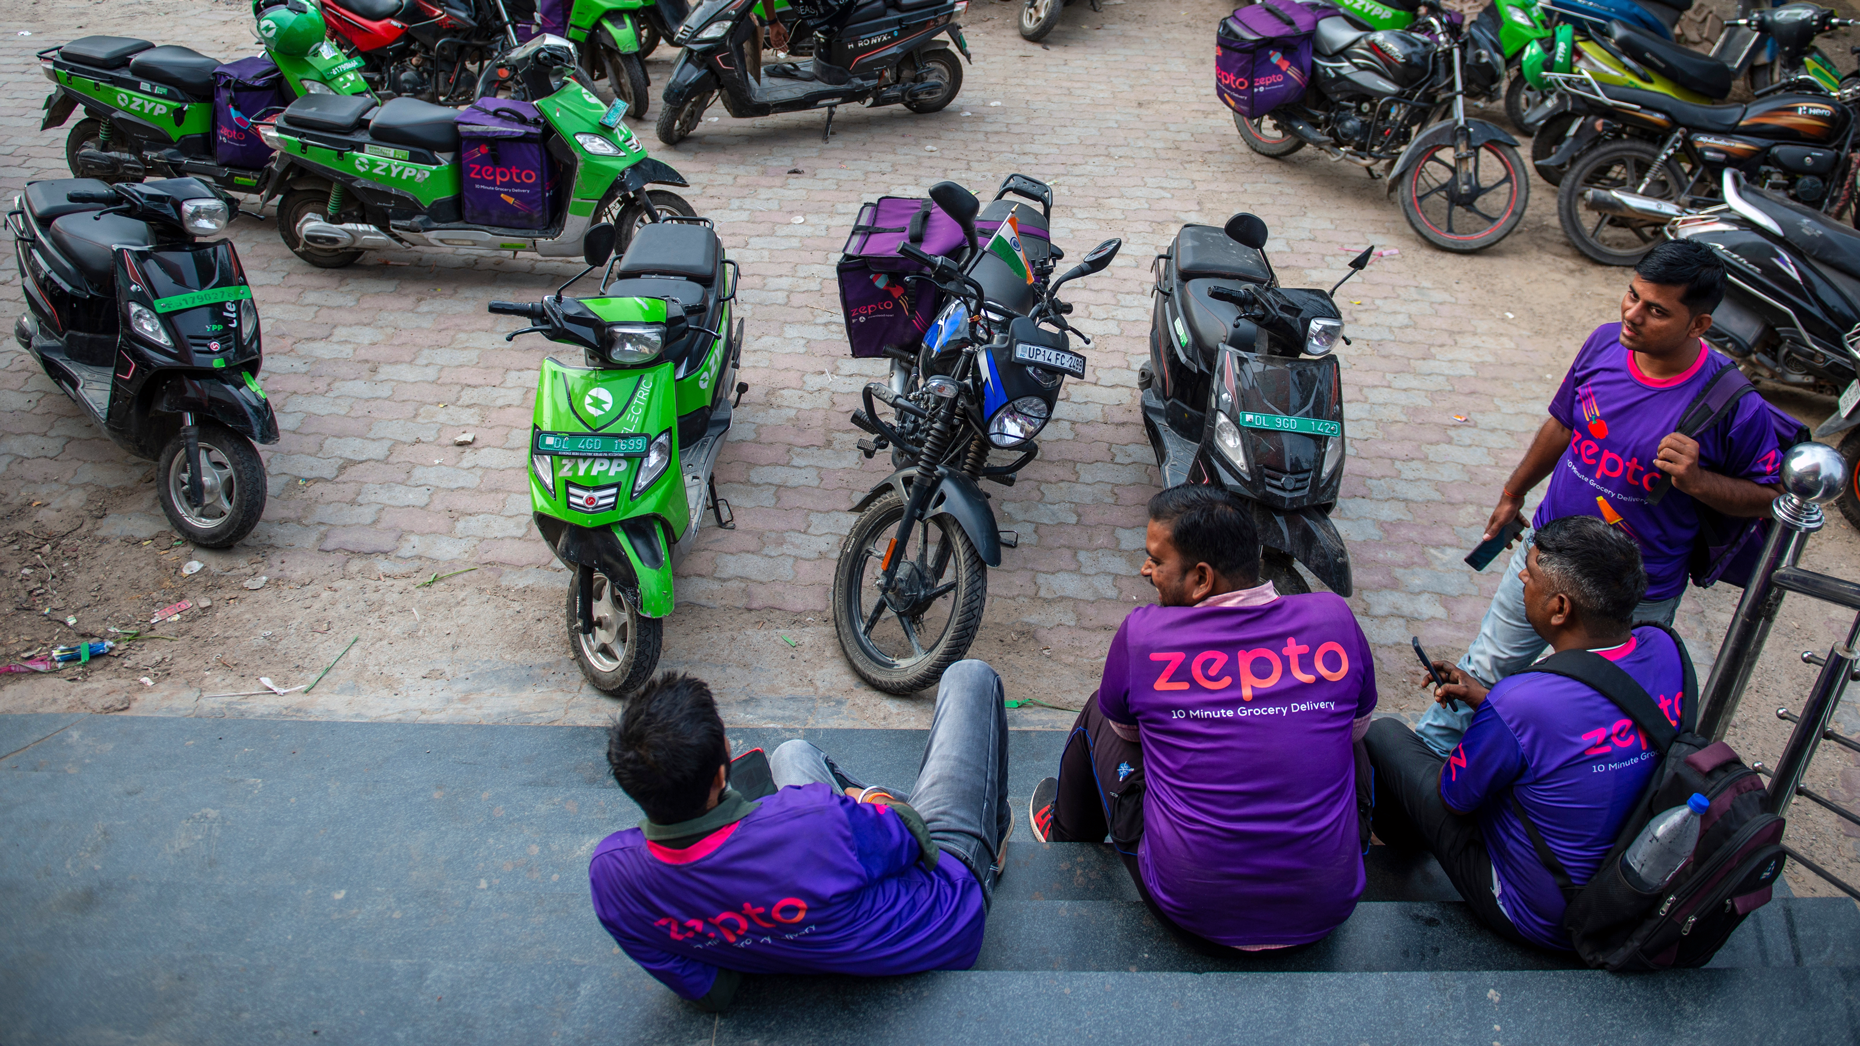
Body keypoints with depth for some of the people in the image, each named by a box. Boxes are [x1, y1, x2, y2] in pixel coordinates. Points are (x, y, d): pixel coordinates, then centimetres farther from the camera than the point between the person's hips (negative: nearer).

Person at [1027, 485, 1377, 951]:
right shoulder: (1335, 618, -9)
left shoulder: (1142, 633, -15)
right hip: (1329, 908, 2)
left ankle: (1067, 835, 46)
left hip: (1192, 910, -2)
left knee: (1098, 712, 19)